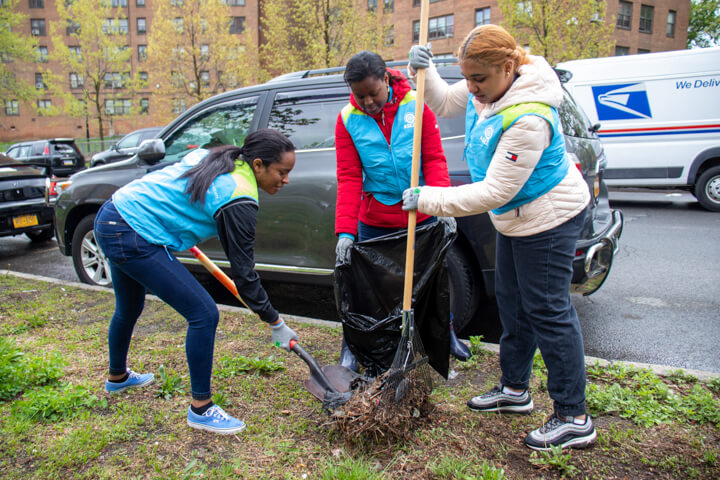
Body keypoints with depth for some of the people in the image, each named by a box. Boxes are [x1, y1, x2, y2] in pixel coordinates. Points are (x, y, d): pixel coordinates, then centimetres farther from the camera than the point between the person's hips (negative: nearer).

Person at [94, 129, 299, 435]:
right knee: (204, 314, -8)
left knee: (129, 309, 30)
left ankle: (117, 377, 55)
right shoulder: (239, 199, -20)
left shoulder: (215, 158, 5)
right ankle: (200, 409, 6)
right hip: (132, 238, -10)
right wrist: (276, 323, -8)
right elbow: (243, 273, -16)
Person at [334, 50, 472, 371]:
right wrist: (345, 231, -18)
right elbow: (348, 177, -10)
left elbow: (434, 158, -8)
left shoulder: (416, 105, -8)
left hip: (421, 216, 1)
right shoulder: (348, 119, -7)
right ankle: (351, 346, 28)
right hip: (374, 221, 0)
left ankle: (446, 331, 40)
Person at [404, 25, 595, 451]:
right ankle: (515, 389, 33)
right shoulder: (486, 90, -4)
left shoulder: (528, 118, -31)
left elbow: (494, 192, -30)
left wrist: (428, 200, -26)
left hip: (549, 218, -10)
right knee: (513, 303, 16)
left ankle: (574, 419, 11)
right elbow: (444, 103, 15)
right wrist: (425, 71, -3)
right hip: (517, 218, 10)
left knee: (548, 312, -4)